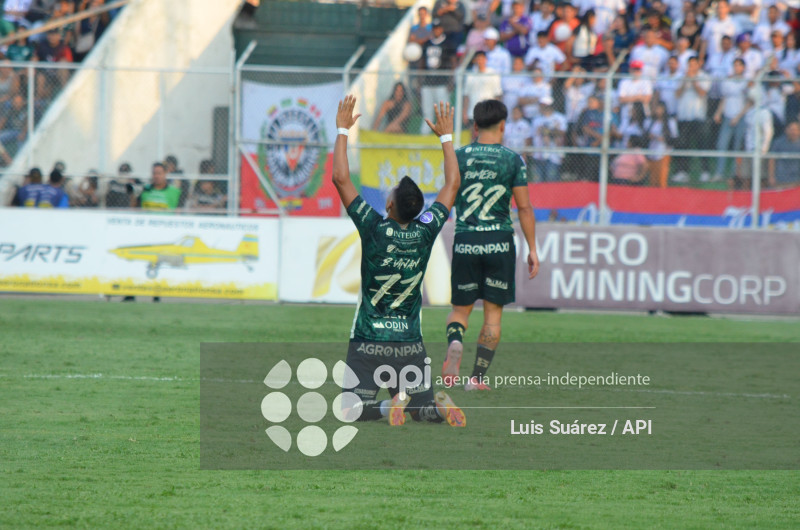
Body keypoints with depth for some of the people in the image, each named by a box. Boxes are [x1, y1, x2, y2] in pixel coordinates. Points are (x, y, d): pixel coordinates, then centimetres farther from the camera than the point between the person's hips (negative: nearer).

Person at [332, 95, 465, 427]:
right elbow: (452, 184, 8)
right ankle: (440, 407, -21)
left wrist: (343, 129, -3)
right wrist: (445, 136, 17)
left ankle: (390, 406, -25)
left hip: (368, 342, -3)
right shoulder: (425, 233, -5)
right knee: (422, 407, 12)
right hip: (410, 344, 3)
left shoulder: (375, 231, -14)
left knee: (355, 409, 3)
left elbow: (340, 178, -11)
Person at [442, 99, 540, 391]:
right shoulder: (513, 160, -2)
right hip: (499, 241, -1)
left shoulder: (458, 157, 2)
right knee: (493, 311, 9)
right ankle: (477, 376, 4)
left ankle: (455, 341, -21)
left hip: (465, 241, 1)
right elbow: (524, 207, -2)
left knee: (460, 308, 12)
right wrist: (532, 249, 3)